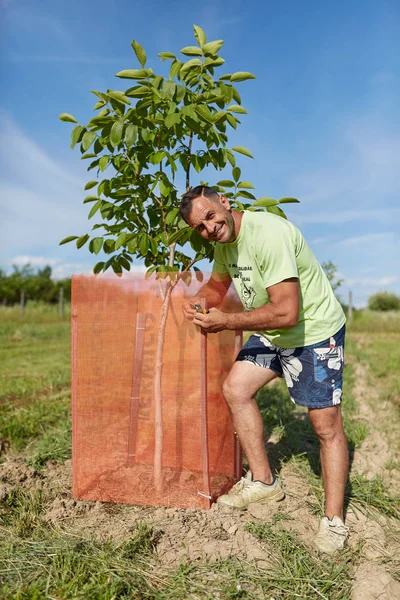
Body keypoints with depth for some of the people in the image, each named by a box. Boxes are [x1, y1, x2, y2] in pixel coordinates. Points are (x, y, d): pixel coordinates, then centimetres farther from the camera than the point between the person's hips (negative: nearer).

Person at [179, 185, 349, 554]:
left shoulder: (268, 233, -29)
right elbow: (216, 286, 16)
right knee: (235, 389, 3)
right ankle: (263, 482, 18)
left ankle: (334, 521, 14)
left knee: (326, 424, -3)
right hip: (273, 334, 8)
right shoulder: (224, 242, -1)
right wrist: (198, 303, -7)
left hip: (315, 332, -8)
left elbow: (287, 312, -34)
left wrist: (224, 322, -25)